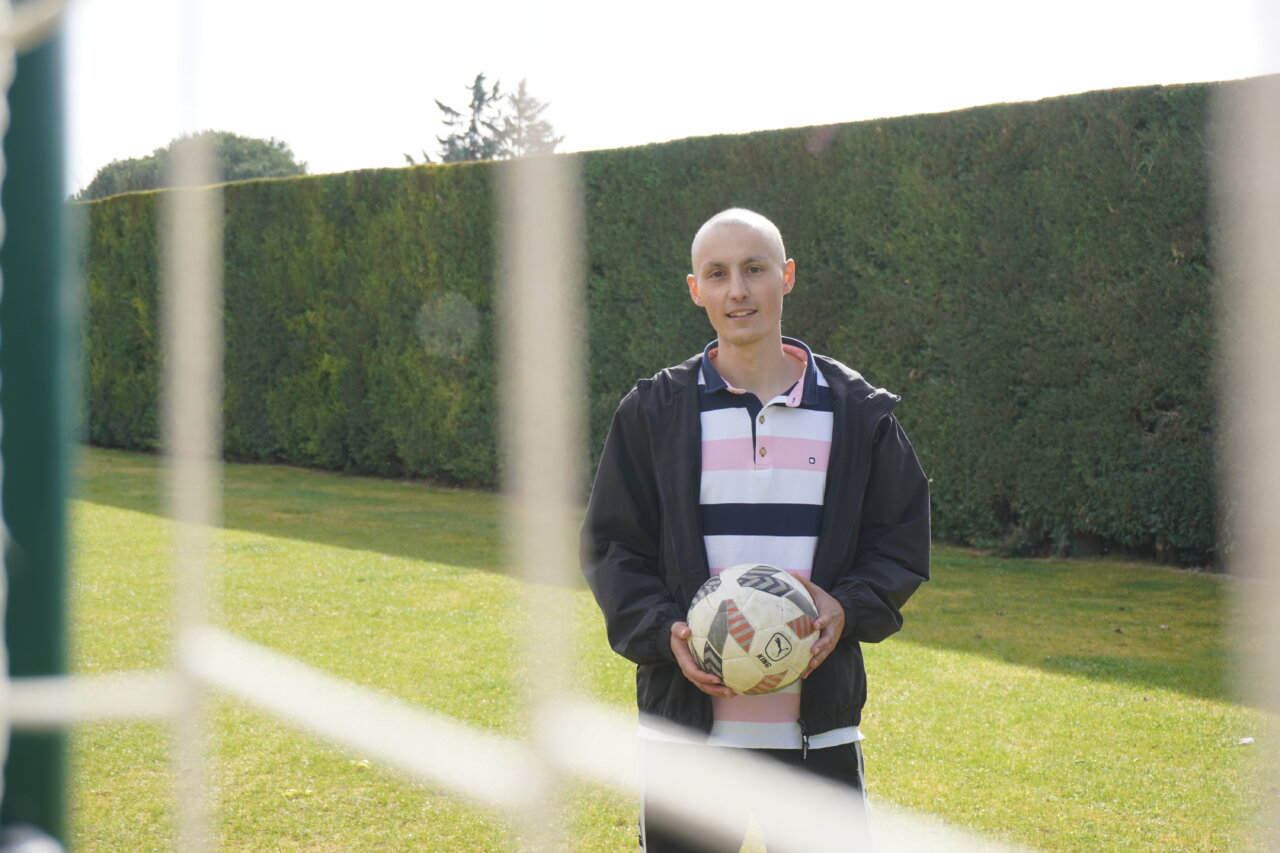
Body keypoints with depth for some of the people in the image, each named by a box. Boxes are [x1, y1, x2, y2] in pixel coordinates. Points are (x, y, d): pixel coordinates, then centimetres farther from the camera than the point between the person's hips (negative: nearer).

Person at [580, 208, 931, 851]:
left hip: (819, 731, 1)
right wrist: (664, 631, -12)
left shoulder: (858, 412, 5)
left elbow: (901, 543, 9)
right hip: (686, 721, 0)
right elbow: (611, 547, 5)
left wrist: (847, 609, -11)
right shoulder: (653, 411, 3)